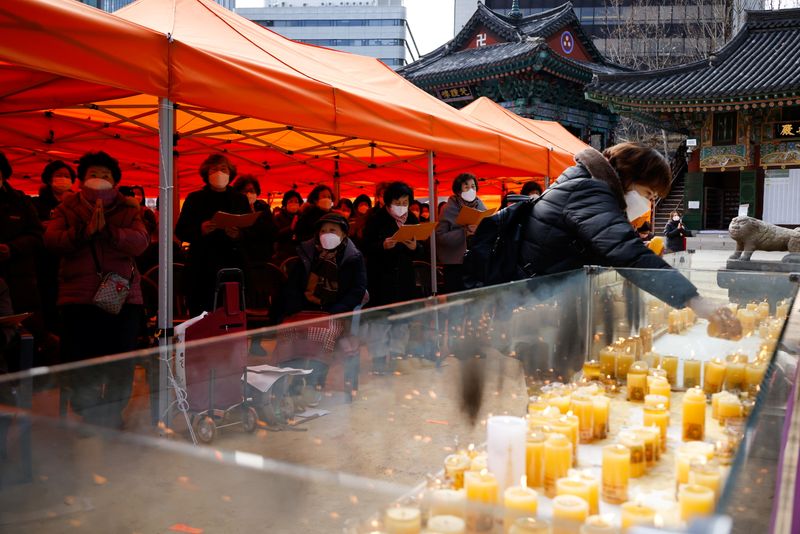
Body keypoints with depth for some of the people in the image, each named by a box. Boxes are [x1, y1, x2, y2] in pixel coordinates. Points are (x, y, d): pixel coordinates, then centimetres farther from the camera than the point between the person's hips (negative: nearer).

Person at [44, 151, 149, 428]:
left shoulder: (129, 210, 10)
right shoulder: (67, 208, 11)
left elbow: (140, 242, -8)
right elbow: (52, 240, -6)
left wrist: (107, 229, -22)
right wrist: (85, 230, -20)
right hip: (78, 298, 0)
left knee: (120, 367, 3)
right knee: (79, 365, 0)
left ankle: (113, 419, 20)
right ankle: (86, 421, 16)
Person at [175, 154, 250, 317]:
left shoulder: (240, 199, 13)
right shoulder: (195, 199, 10)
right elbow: (180, 231, 6)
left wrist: (239, 235, -13)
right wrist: (200, 230, -13)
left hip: (232, 266, 1)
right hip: (201, 268, 0)